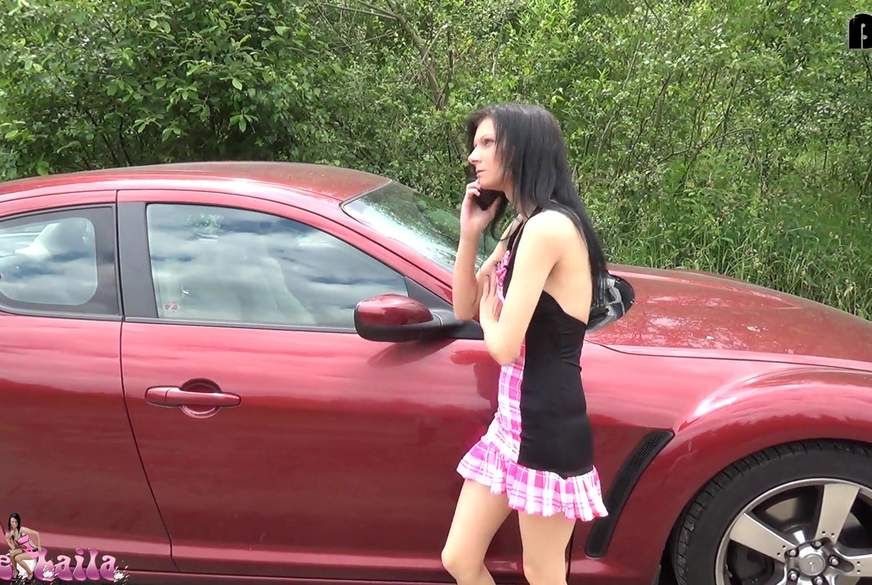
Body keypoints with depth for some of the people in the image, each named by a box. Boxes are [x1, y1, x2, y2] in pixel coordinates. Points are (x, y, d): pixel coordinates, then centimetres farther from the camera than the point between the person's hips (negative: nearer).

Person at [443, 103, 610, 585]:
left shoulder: (548, 227, -21)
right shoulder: (522, 226, 10)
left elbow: (503, 345, -24)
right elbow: (464, 308, 13)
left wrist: (488, 310, -1)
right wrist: (469, 233, 1)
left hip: (548, 429, -10)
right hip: (511, 421, 10)